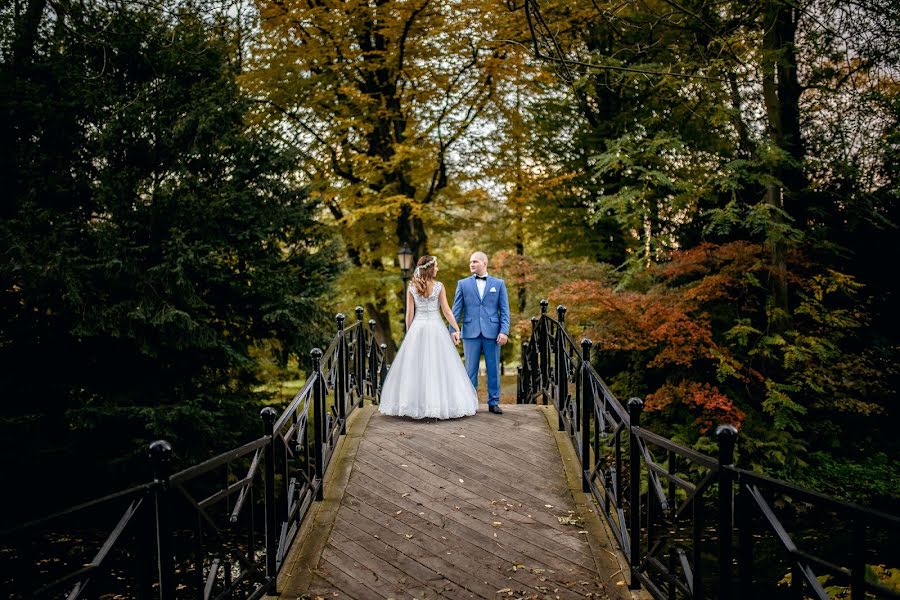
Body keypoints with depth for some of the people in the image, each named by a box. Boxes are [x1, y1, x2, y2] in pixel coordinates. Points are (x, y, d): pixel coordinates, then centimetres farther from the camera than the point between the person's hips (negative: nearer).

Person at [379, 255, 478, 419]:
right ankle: (440, 403, 4)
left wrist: (409, 333, 11)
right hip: (435, 328, -2)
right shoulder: (438, 286, -5)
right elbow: (446, 311, -4)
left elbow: (409, 313, 2)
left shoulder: (411, 287, 1)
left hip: (417, 328, 2)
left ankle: (416, 404, 9)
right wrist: (456, 329, 2)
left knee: (415, 367, 7)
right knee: (439, 366, 3)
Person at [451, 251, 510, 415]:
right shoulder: (463, 284, 8)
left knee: (493, 369, 5)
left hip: (492, 332, 0)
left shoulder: (498, 284, 7)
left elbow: (504, 310, 4)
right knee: (471, 369, 4)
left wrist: (504, 331, -7)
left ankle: (493, 402, 15)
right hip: (471, 332, 0)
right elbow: (456, 310, 5)